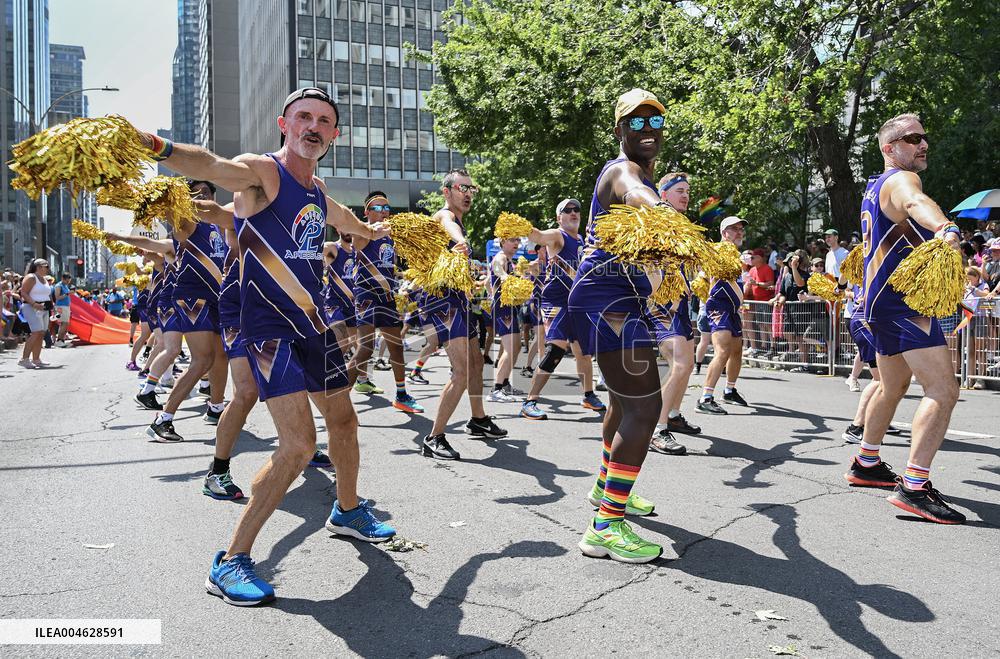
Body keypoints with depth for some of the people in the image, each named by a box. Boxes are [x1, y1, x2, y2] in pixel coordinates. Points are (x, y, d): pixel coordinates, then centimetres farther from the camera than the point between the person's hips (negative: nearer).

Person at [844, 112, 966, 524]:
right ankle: (914, 487, -23)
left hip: (883, 301, 11)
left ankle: (866, 463, 34)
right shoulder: (901, 179, -11)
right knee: (943, 390, -17)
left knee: (894, 386, 23)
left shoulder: (875, 186, 19)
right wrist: (944, 228, -59)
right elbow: (916, 202, -38)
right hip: (903, 300, -11)